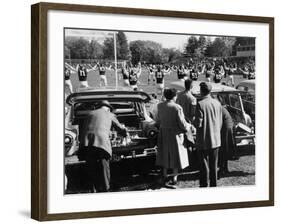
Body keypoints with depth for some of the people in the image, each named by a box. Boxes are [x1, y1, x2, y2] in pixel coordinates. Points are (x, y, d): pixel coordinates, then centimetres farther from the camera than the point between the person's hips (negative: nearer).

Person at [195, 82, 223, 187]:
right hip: (215, 140, 6)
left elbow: (198, 124, -18)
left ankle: (204, 186, 6)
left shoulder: (200, 104, -17)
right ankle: (213, 185, 22)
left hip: (203, 141, -5)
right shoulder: (217, 103, 2)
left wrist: (193, 122, 3)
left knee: (204, 166, 2)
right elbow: (220, 122, 7)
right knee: (214, 165, 14)